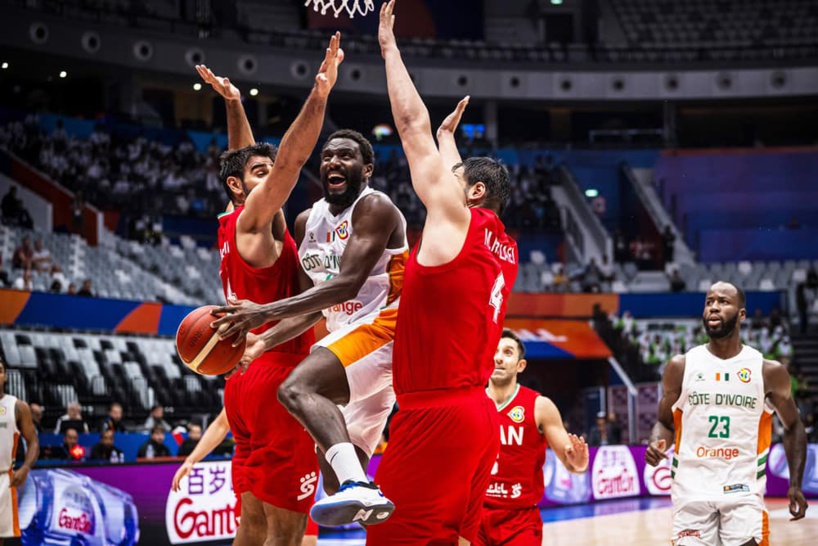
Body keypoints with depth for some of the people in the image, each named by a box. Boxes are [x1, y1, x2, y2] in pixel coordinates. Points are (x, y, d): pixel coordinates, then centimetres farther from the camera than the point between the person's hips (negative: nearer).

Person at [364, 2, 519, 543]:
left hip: (436, 415, -9)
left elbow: (414, 125, 0)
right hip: (478, 415, 9)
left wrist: (390, 46, 8)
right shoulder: (505, 249, 15)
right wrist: (449, 137, 50)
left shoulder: (456, 219, -5)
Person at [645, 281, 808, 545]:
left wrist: (795, 484, 3)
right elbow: (665, 422, 13)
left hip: (743, 492, -1)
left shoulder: (768, 371, 2)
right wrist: (657, 444, -10)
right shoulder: (681, 366, 4)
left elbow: (792, 427, 13)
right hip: (692, 492, 1)